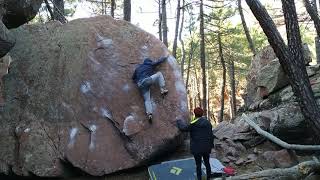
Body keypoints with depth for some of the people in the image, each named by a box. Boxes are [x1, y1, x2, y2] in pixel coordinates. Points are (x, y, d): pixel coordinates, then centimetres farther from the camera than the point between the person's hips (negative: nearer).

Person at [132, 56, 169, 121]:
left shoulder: (138, 68, 30)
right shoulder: (150, 65, 17)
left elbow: (133, 77, 30)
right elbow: (159, 61, 27)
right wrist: (165, 57, 43)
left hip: (140, 85, 5)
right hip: (147, 80, -5)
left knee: (147, 100, 4)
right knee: (159, 74, 13)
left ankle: (149, 113, -15)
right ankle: (163, 89, 2)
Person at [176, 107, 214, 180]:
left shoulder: (193, 124, -17)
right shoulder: (208, 122, 0)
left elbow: (183, 128, -5)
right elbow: (211, 135, 4)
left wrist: (179, 121, 13)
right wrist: (210, 145, 14)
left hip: (197, 148, -5)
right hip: (206, 147, 5)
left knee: (198, 165, 6)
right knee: (207, 163, 18)